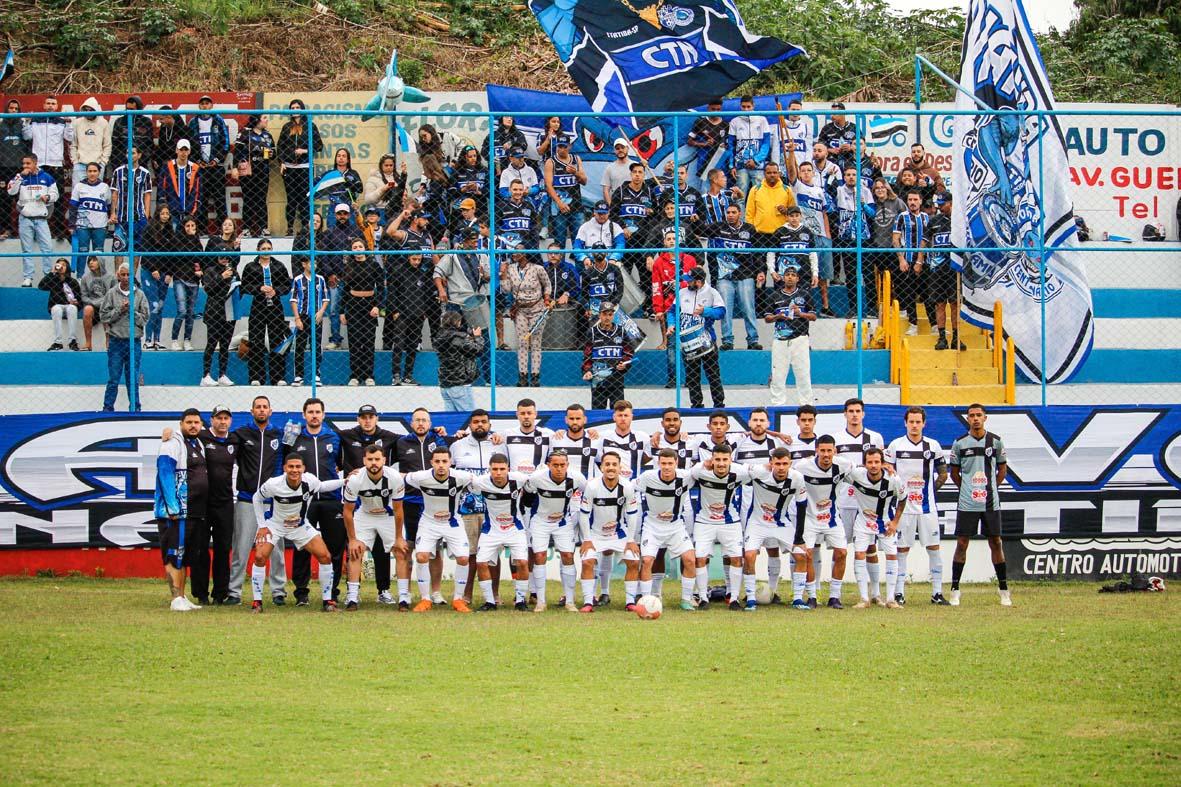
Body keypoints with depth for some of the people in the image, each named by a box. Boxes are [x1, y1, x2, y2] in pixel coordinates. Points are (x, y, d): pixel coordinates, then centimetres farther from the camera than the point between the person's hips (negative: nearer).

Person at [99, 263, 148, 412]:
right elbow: (103, 316, -1)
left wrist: (131, 310, -12)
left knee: (133, 379, 6)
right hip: (116, 341, -1)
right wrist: (119, 310, -12)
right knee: (113, 378, 1)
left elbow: (144, 318, 1)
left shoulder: (139, 294, 4)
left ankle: (135, 408, 13)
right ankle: (108, 408, 7)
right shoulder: (111, 293, 2)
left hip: (134, 342, 1)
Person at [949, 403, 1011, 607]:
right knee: (961, 544, -1)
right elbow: (954, 472, 11)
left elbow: (1002, 468, 15)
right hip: (967, 504, -1)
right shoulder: (960, 443, 2)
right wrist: (966, 489, 5)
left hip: (991, 503, 1)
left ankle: (1004, 590, 10)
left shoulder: (995, 441, 4)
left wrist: (992, 488, 7)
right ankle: (955, 590, 5)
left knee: (996, 543, 3)